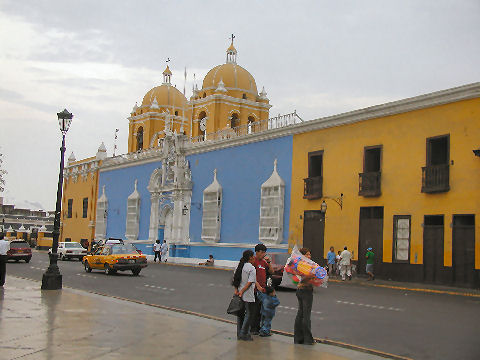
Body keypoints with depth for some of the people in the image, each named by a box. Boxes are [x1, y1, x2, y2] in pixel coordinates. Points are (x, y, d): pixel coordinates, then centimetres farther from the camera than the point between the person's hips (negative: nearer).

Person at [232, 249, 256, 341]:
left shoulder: (240, 266, 8)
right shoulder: (252, 268, -13)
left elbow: (235, 278, 6)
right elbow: (250, 282, -18)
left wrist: (236, 290, 1)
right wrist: (242, 291, -15)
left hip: (240, 294, 7)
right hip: (248, 296, -7)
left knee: (240, 313, 15)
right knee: (249, 314, 4)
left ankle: (239, 334, 21)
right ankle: (244, 334, 5)